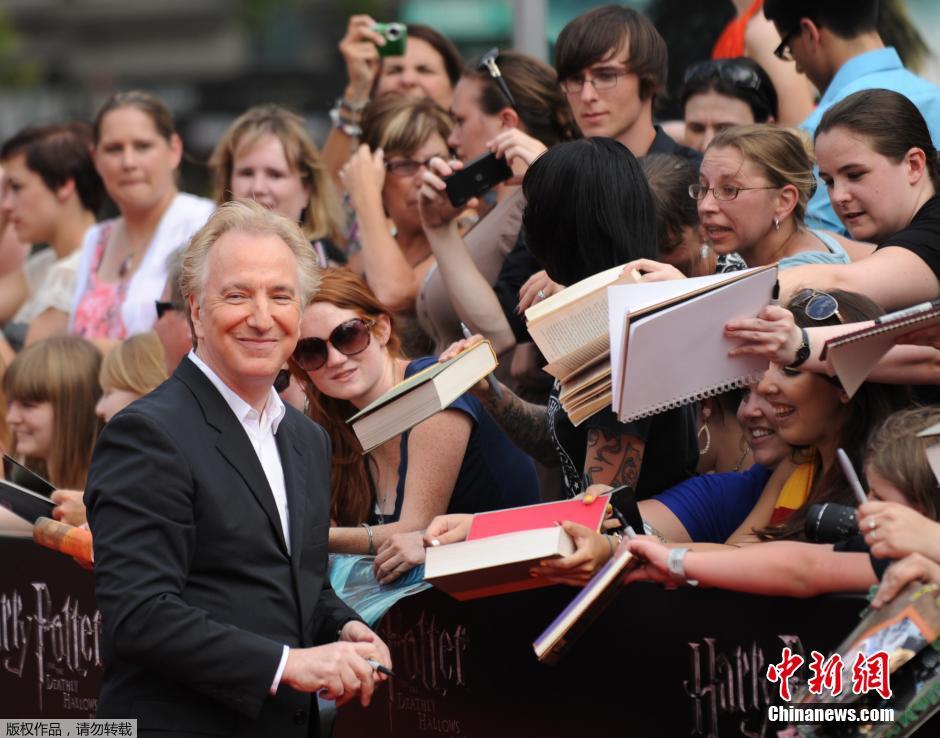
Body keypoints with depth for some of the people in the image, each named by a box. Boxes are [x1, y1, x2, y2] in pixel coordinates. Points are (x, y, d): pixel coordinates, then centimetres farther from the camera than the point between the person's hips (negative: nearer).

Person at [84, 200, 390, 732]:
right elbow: (137, 614, -21)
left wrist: (344, 630, 0)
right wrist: (287, 663, -24)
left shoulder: (309, 440, 13)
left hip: (292, 723, 7)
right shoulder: (148, 435, -14)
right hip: (183, 721, -7)